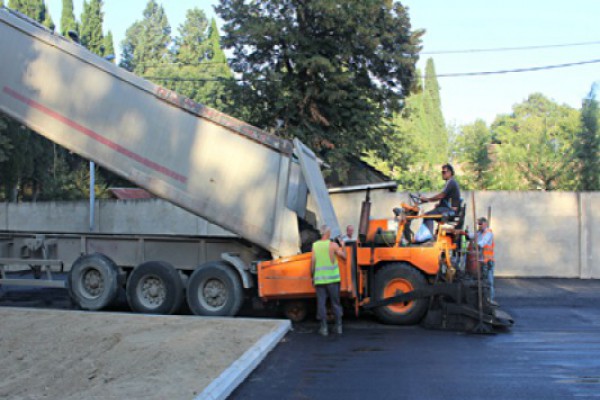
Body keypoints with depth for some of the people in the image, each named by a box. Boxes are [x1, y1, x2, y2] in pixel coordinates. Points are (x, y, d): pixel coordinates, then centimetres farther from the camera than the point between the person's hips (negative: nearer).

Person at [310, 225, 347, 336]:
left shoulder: (315, 245, 1)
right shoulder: (333, 245, -6)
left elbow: (312, 263, 1)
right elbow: (344, 256, -1)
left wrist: (312, 277, 10)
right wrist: (342, 246, 15)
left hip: (319, 280, 1)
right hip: (332, 279, -1)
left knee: (321, 303, 5)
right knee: (336, 303, 10)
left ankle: (324, 328, 5)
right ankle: (338, 326, 14)